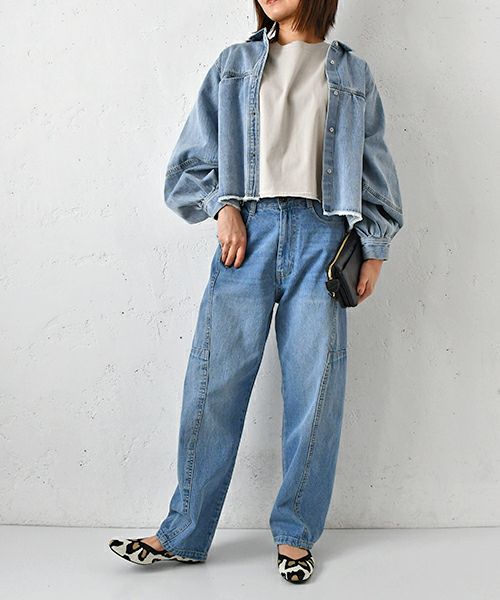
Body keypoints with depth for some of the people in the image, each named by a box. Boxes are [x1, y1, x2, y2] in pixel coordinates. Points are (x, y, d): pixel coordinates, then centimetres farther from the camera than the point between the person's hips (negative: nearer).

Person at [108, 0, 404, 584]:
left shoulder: (351, 74, 16)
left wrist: (374, 248, 8)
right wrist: (223, 206, -3)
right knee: (213, 386, -2)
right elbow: (192, 159, 14)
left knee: (314, 389, 1)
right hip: (248, 231, 0)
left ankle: (295, 533, 17)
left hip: (321, 236, 0)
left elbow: (375, 168, 16)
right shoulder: (233, 65, 16)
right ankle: (183, 534, 11)